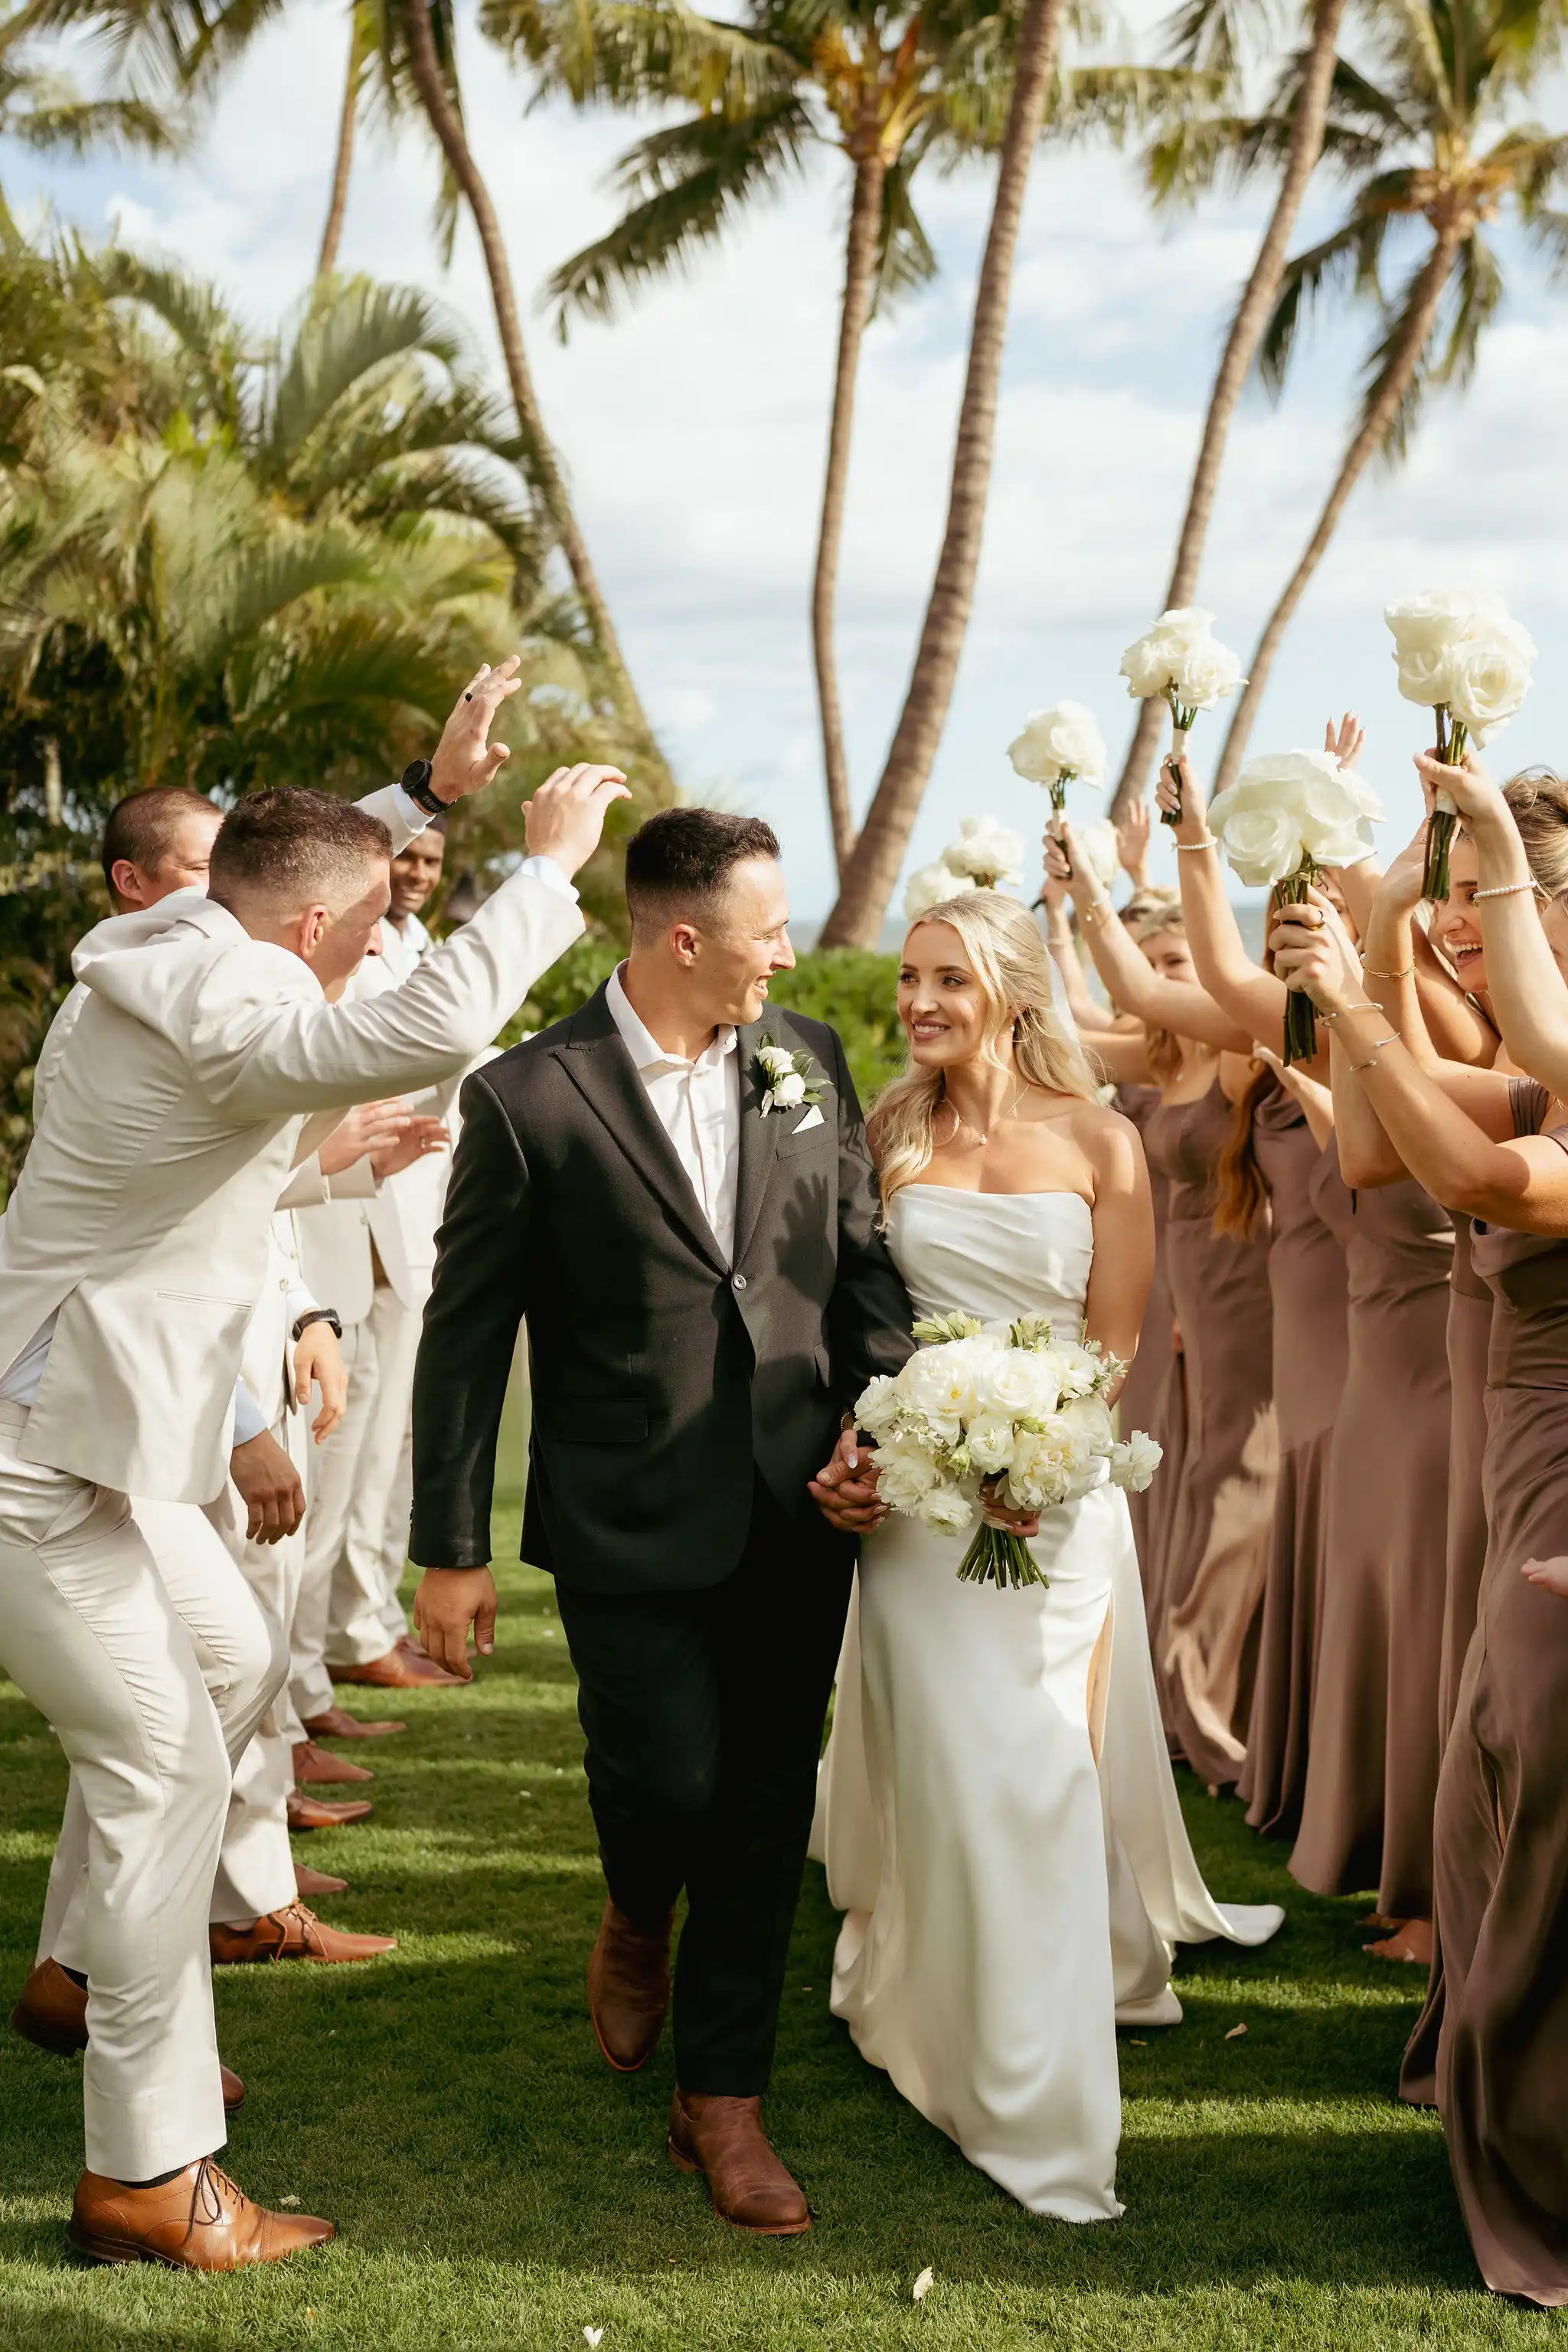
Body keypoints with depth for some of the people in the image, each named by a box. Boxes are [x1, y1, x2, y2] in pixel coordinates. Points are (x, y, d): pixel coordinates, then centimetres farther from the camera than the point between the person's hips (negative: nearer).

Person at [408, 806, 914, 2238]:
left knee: (766, 1812, 9)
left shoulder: (810, 1061, 4)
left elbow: (866, 1258, 11)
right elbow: (467, 1337, -5)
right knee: (668, 1783, -8)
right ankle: (638, 1921, 31)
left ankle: (724, 2100, 26)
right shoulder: (530, 1098, -9)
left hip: (799, 1514, 4)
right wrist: (452, 1552, -3)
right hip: (629, 1526, -4)